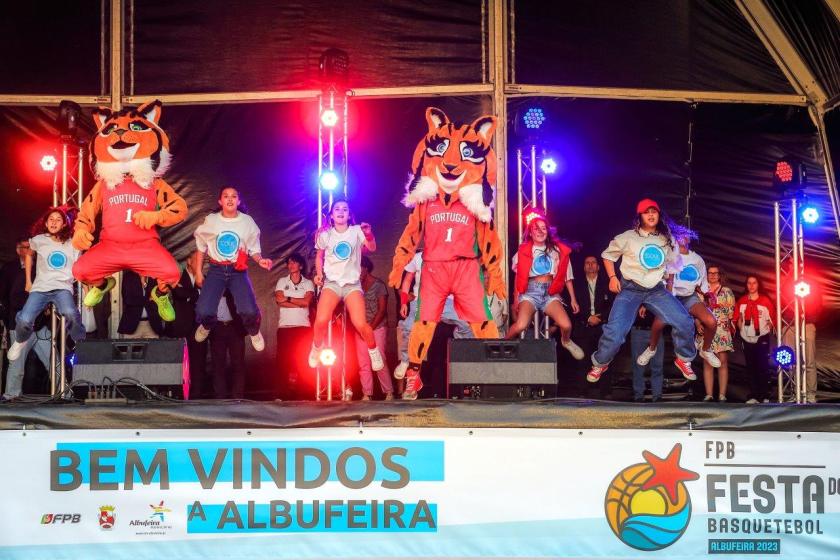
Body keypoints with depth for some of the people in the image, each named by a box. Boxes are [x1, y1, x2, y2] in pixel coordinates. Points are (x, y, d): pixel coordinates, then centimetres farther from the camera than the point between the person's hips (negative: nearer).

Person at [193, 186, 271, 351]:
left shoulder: (247, 221, 0)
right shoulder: (211, 220, 1)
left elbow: (253, 249, 7)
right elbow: (201, 247, 13)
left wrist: (260, 260, -14)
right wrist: (198, 271, 10)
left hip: (238, 271, 0)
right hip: (216, 270, 1)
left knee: (250, 312, -22)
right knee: (203, 312, -18)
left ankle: (254, 332, 17)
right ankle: (206, 326, 23)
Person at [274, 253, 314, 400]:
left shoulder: (308, 283, 9)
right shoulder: (282, 282, 10)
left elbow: (307, 301, -7)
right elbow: (279, 301, -6)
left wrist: (288, 299, -4)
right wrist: (300, 303, -7)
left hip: (303, 327, 0)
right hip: (284, 327, 0)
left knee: (303, 360, -4)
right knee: (284, 360, -3)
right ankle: (285, 394, 0)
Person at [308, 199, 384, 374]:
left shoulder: (356, 231, -1)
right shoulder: (325, 235, 3)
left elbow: (372, 248, -16)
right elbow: (319, 256, 19)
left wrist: (369, 235, -35)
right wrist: (319, 274, 5)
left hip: (353, 283, -1)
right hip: (332, 282, 1)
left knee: (360, 324, -17)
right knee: (321, 321, -21)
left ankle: (374, 351, 10)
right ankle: (316, 349, 7)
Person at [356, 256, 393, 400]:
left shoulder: (378, 285, -2)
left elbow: (382, 310, -6)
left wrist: (370, 328, -11)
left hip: (377, 328, -5)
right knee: (363, 364, -1)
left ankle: (389, 392, -4)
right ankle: (367, 394, -1)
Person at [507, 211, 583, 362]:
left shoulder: (558, 249, 8)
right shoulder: (524, 251, 4)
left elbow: (567, 275, 11)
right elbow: (519, 277, 9)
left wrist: (573, 299, 9)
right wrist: (516, 299, 6)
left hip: (550, 292, 2)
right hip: (530, 291, -2)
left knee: (566, 325, -20)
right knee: (520, 326, -28)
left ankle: (566, 341, 17)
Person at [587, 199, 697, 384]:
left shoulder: (667, 240, 5)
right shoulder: (628, 237, -4)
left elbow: (673, 263, 20)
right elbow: (607, 255, 7)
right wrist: (612, 277, -4)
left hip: (656, 290, 3)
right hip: (630, 289, -3)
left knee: (685, 323, -14)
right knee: (615, 332, -21)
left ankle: (684, 360, 12)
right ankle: (599, 364, 7)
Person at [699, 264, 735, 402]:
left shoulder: (727, 291, 9)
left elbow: (731, 311, 4)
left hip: (722, 331, -1)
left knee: (722, 362, -6)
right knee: (707, 364, -1)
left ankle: (722, 395, -6)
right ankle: (709, 395, 0)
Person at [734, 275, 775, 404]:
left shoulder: (765, 301, -6)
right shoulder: (741, 301, 2)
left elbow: (771, 320, -2)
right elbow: (738, 319, 8)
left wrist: (767, 330, -9)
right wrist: (742, 330, -1)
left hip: (762, 339, -3)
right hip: (747, 339, 3)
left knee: (762, 367, -2)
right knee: (750, 368, 7)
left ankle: (763, 396, 5)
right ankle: (754, 396, 12)